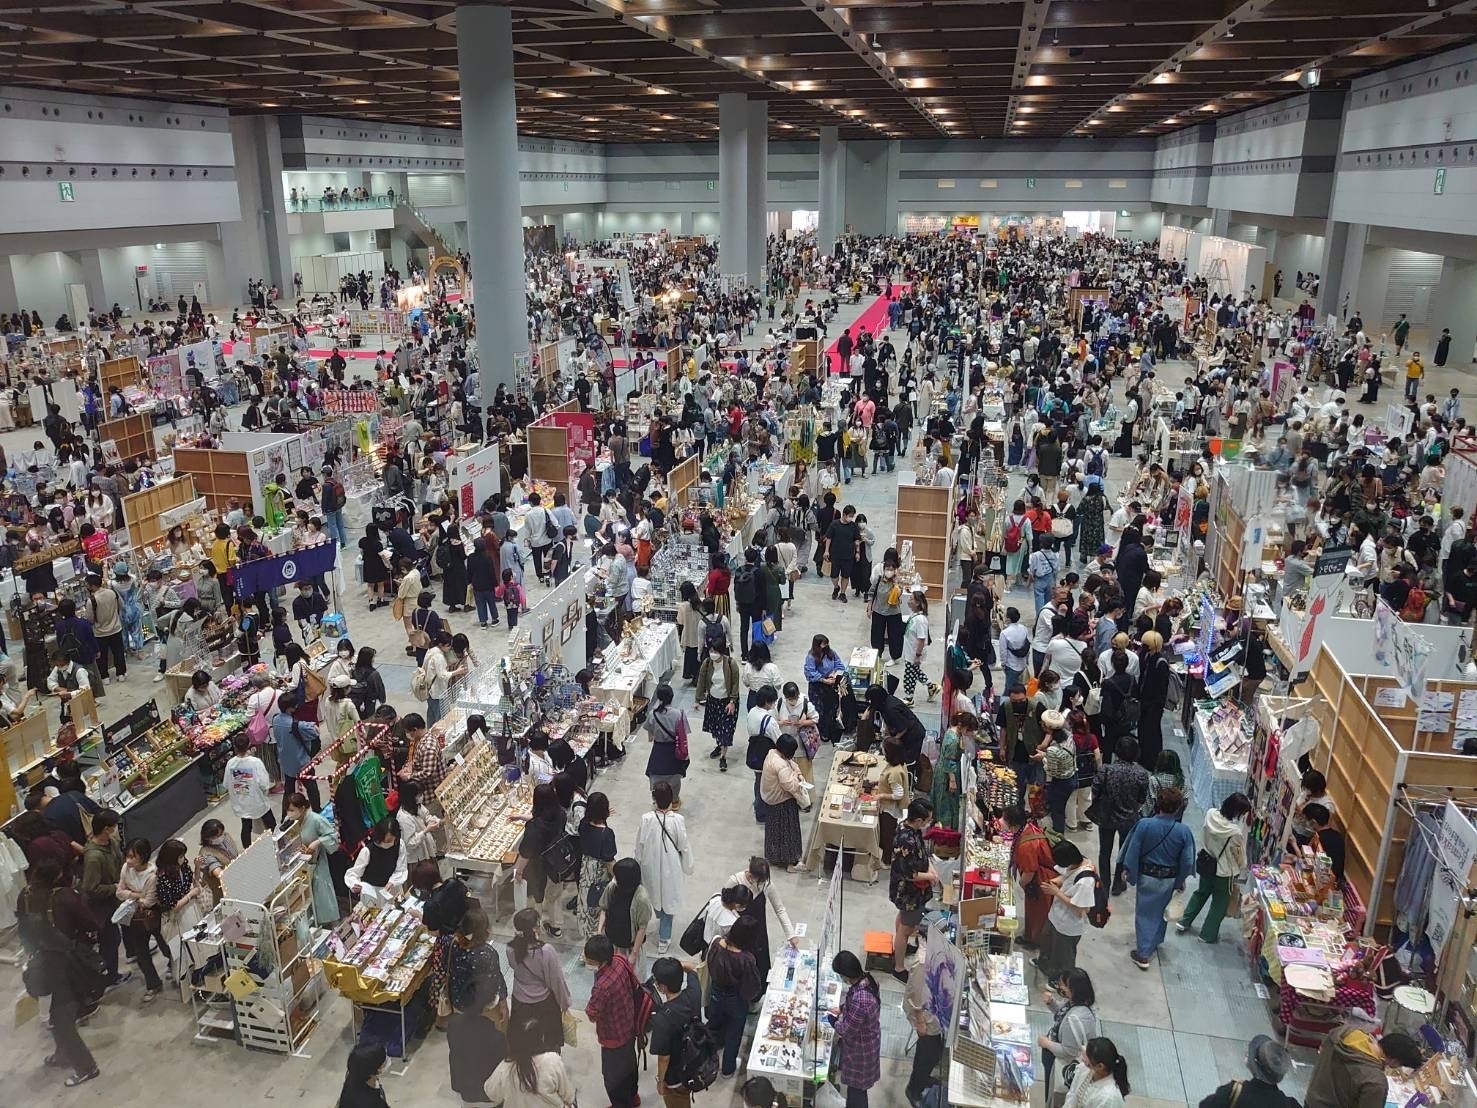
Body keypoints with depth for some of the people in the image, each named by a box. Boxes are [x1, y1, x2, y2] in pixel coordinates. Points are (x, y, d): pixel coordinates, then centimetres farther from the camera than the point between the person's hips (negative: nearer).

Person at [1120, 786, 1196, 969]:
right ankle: (1155, 942, 46)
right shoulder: (1183, 831, -19)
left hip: (1147, 876, -2)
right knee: (1161, 912, 25)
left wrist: (1127, 870, 3)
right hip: (1169, 879, 2)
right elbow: (1187, 861, -9)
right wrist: (1180, 881, 7)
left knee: (1144, 913, 12)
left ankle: (1143, 954, 15)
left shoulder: (1144, 825, -23)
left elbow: (1133, 851, -14)